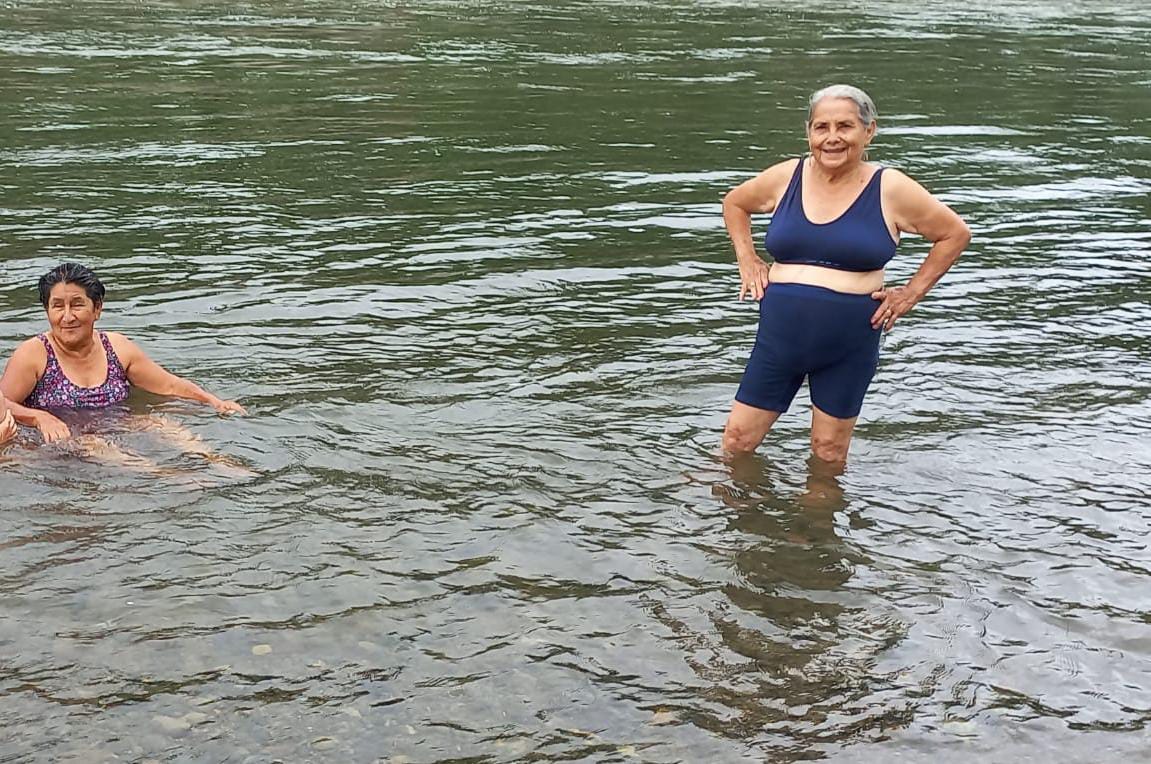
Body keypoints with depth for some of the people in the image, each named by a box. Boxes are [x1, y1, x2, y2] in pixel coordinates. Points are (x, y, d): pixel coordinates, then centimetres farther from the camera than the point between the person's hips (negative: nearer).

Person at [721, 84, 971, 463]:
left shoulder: (891, 190, -6)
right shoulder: (785, 177, 1)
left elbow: (956, 234, 5)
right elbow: (734, 203, 21)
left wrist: (912, 293, 1)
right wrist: (747, 260, 9)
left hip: (848, 347, -2)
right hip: (779, 336, 2)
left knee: (829, 452, 10)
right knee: (737, 442, 7)